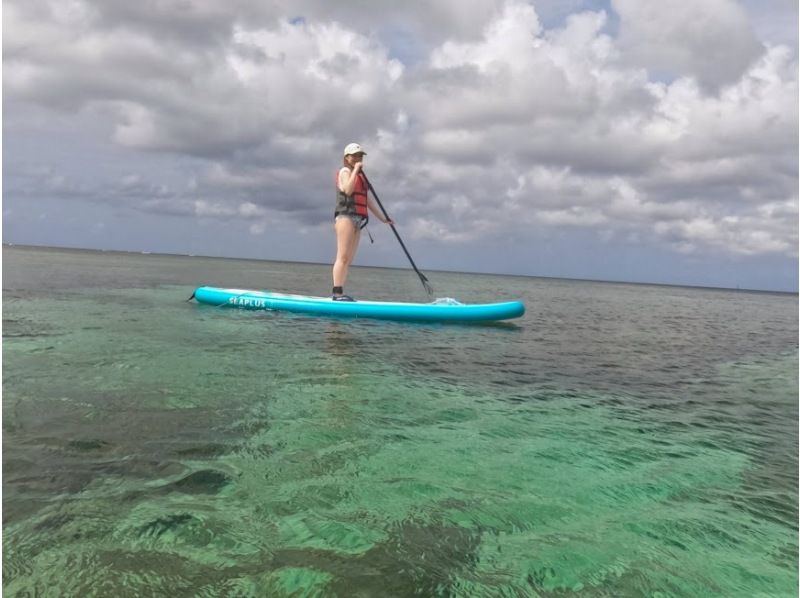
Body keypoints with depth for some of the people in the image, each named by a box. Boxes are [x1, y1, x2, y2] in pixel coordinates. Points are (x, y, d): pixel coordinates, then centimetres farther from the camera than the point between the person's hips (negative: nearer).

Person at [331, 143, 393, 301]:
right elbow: (347, 190, -19)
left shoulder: (361, 177, 28)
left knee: (349, 260, 3)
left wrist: (383, 218, 25)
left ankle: (340, 293, 2)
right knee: (343, 257, -15)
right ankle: (337, 293, -19)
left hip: (357, 221, 9)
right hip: (346, 216, -9)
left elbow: (368, 200, 28)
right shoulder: (345, 171, 2)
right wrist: (356, 170, -16)